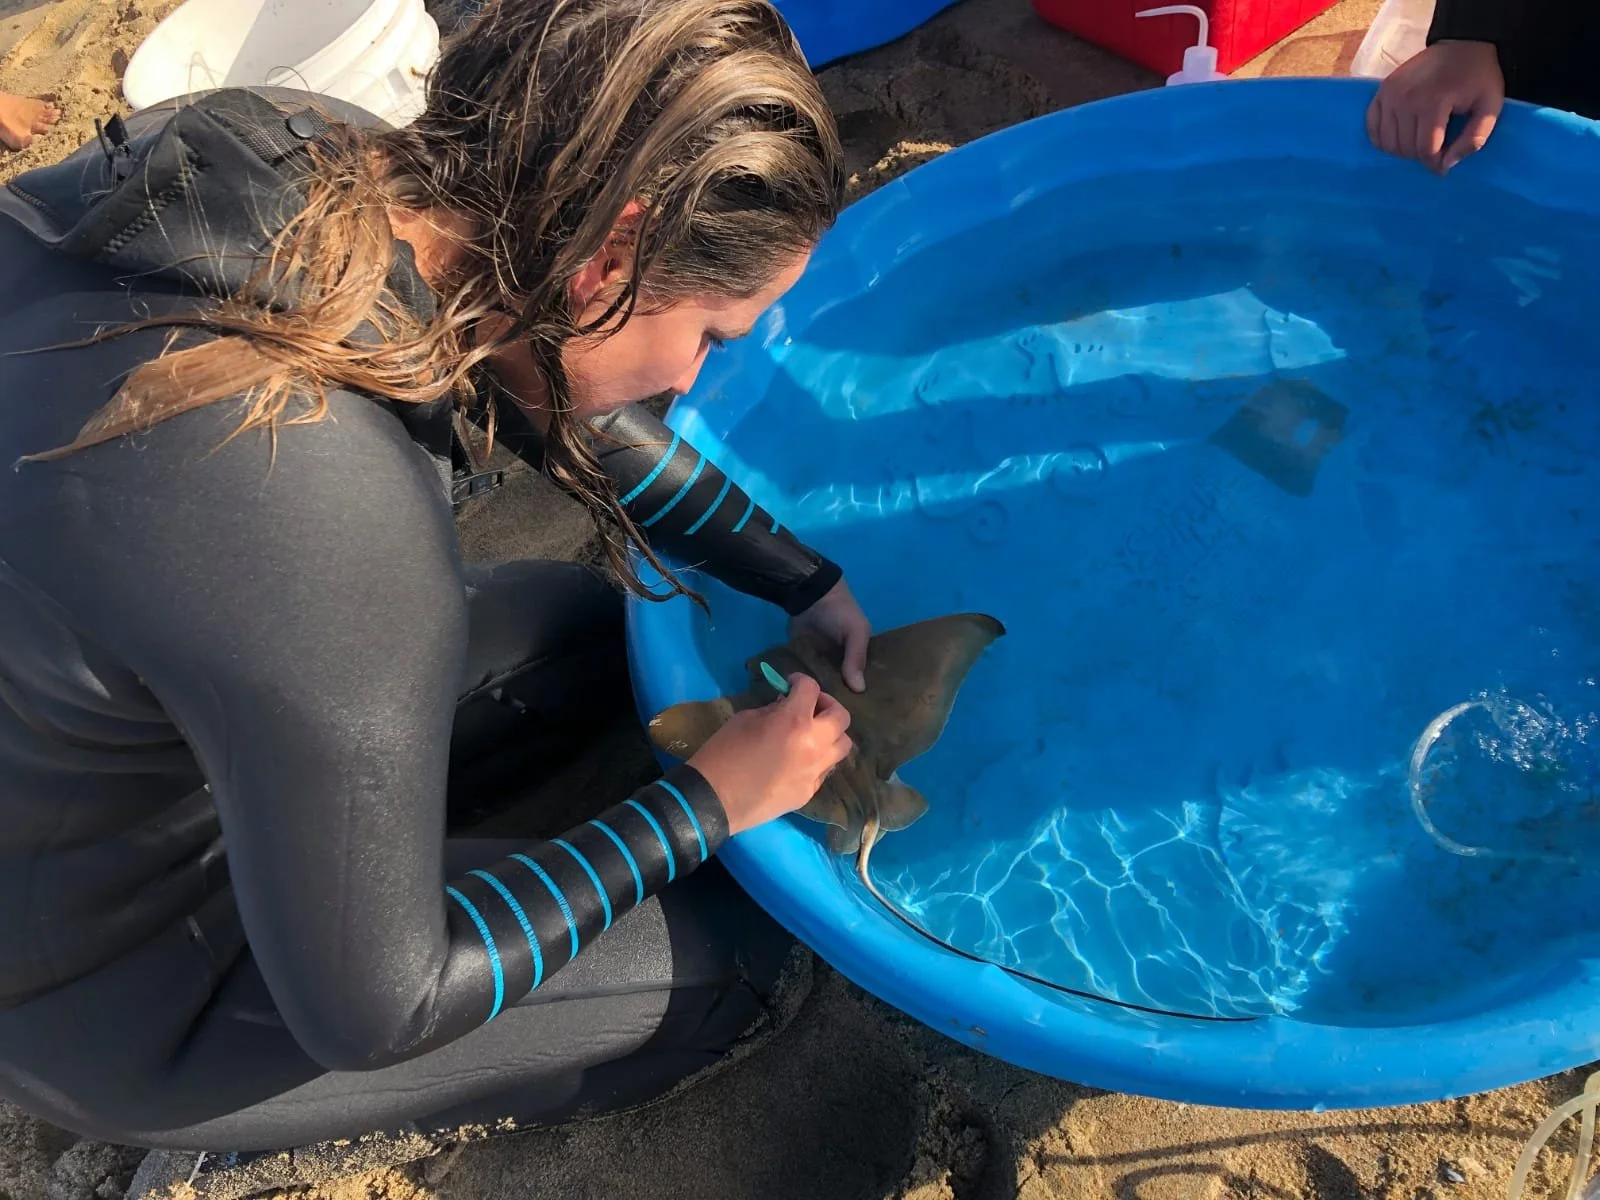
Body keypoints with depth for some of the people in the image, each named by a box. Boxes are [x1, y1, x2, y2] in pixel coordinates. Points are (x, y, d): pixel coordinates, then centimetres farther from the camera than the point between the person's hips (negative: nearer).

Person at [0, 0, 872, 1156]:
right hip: (114, 986, -7)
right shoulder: (334, 546, -41)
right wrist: (707, 802, -15)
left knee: (589, 622, 18)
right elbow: (368, 1004, -24)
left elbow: (551, 399, 1)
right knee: (734, 958, 0)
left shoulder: (315, 164, -17)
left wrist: (811, 585, 3)